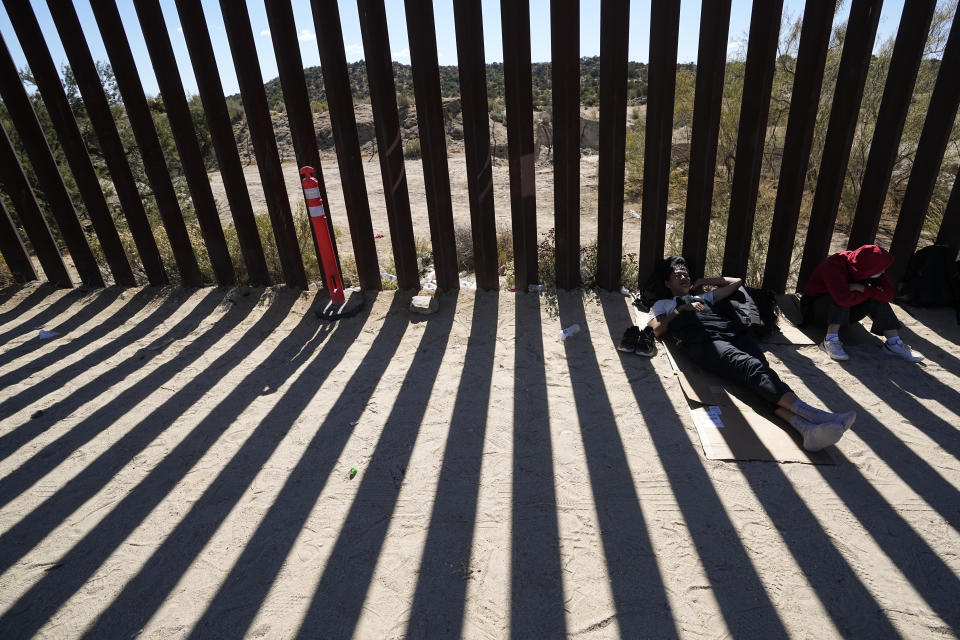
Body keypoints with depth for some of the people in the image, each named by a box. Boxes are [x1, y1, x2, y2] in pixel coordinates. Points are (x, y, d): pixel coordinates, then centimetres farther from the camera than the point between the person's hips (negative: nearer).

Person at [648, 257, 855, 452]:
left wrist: (703, 281, 45)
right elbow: (657, 330, 11)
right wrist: (680, 309, 10)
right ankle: (812, 413, -51)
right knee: (753, 367, -33)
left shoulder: (704, 297, 42)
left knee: (761, 369, -28)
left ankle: (805, 427, -50)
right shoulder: (663, 304, 29)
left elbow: (736, 282, 49)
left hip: (733, 332, 5)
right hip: (703, 340, -5)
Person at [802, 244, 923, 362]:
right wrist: (871, 292, -26)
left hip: (844, 312, 6)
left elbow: (889, 293, -17)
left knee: (878, 299, -16)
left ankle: (894, 343, -13)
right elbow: (843, 298, -43)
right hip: (817, 309, -6)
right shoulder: (834, 266, -31)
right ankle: (830, 340, -36)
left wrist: (862, 288, -30)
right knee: (841, 301, -35)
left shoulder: (865, 267, -11)